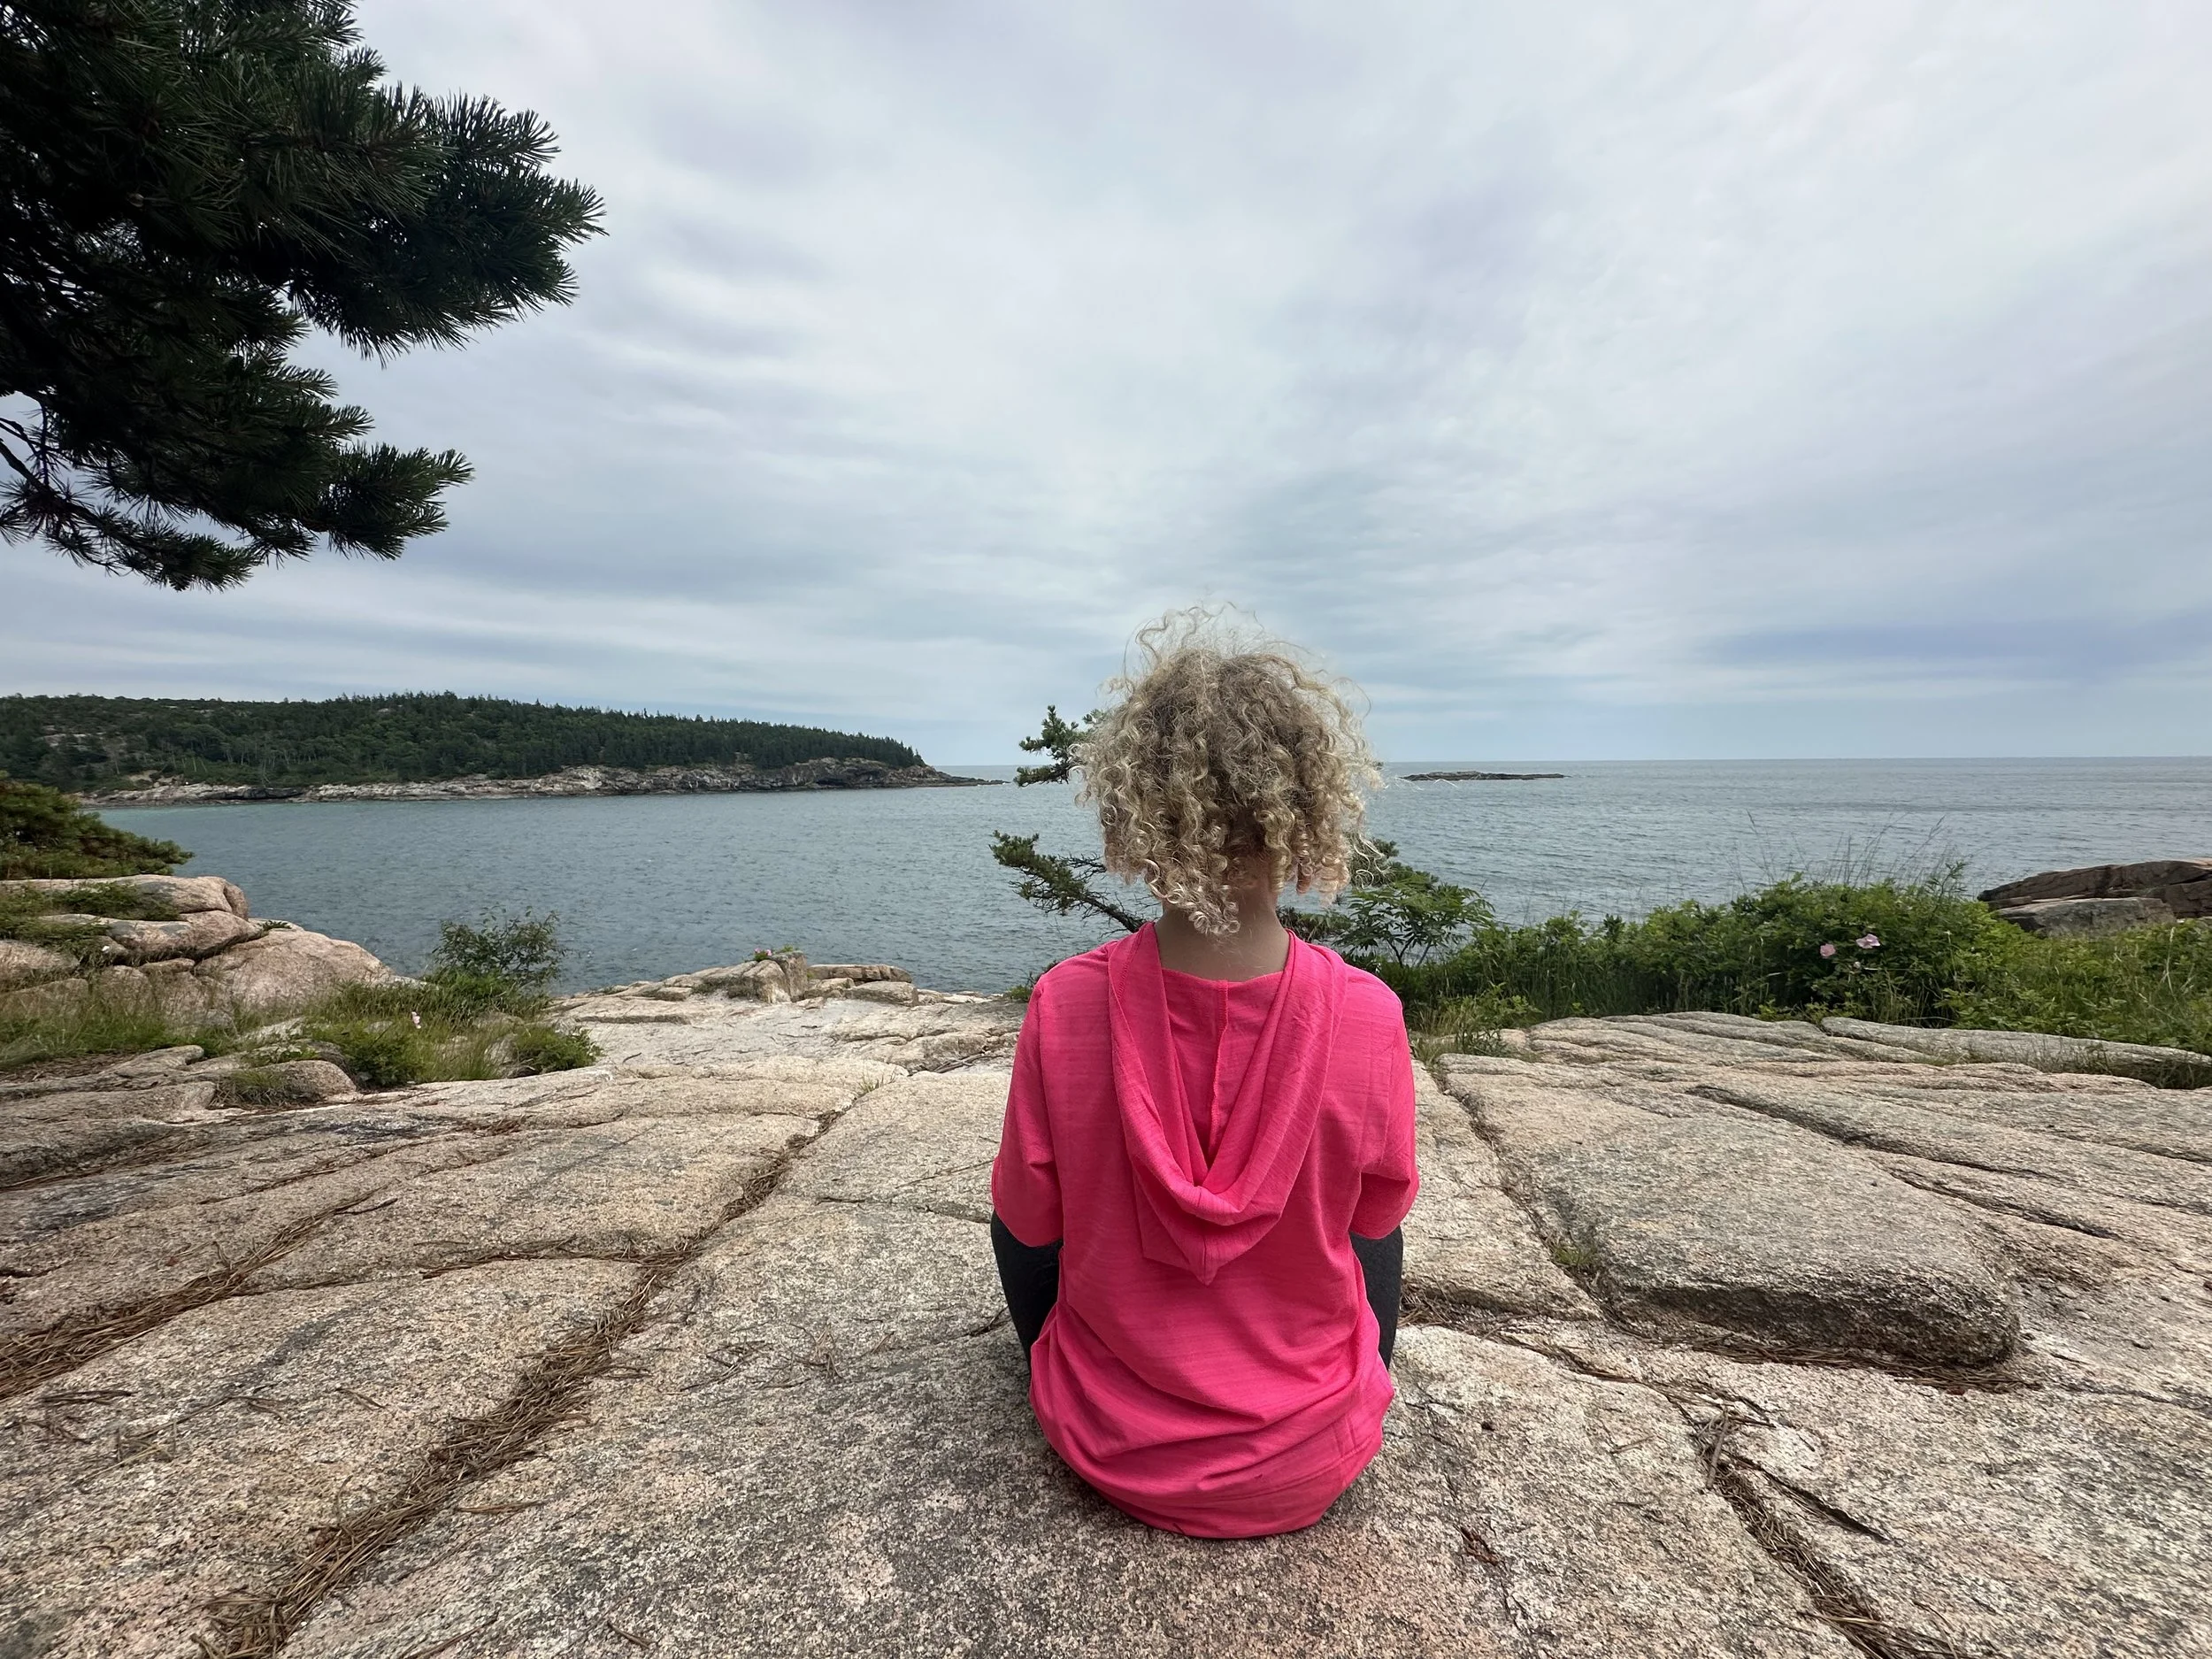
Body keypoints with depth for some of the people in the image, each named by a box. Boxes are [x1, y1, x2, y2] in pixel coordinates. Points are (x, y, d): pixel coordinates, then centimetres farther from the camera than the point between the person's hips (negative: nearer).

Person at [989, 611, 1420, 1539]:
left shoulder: (1064, 1007, -26)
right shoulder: (1366, 1017, -26)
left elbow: (1029, 1220, -9)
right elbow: (1378, 1212, -6)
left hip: (1109, 1451, 0)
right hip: (1307, 1469, 1)